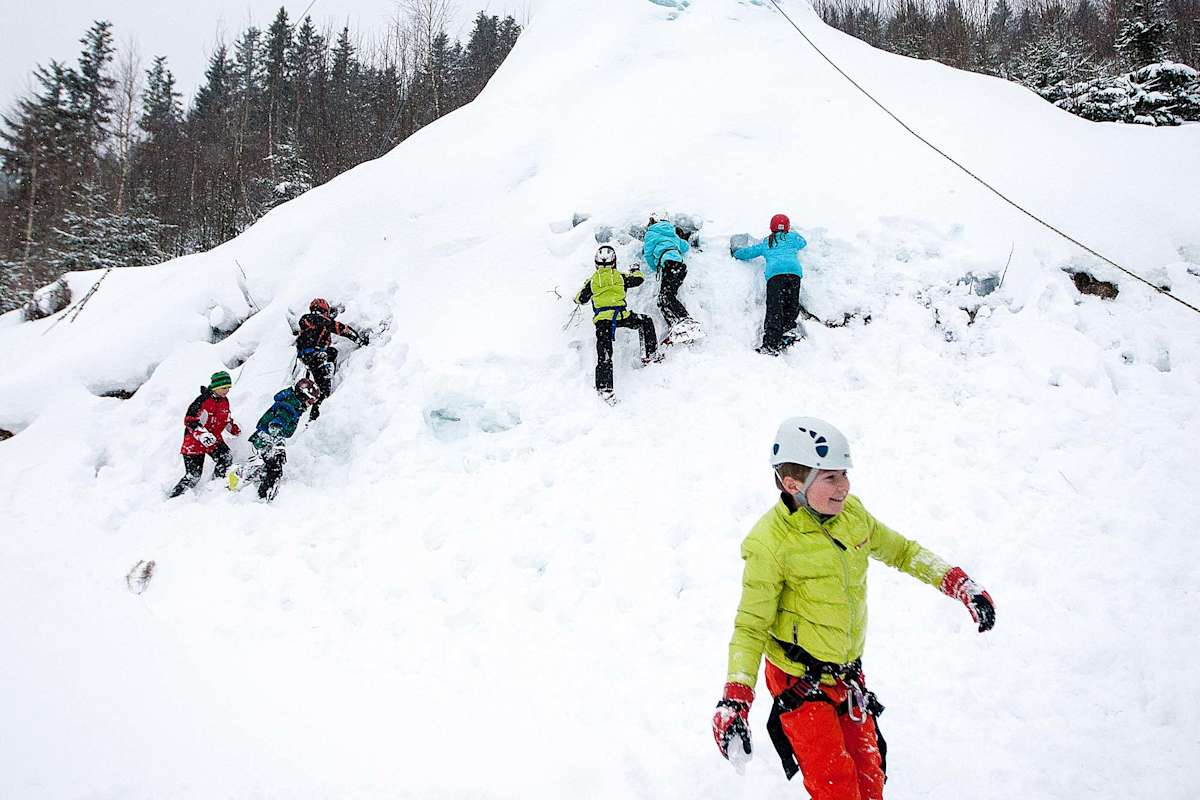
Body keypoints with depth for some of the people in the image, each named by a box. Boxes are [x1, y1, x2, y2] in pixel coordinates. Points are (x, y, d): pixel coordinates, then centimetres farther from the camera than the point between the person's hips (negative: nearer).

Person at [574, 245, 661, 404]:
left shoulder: (592, 280, 12)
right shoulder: (620, 276, 10)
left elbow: (580, 299, 21)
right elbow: (639, 279, 27)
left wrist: (577, 297, 45)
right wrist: (635, 270, 49)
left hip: (601, 319, 1)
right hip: (621, 315, -1)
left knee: (604, 356, -2)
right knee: (645, 322, 25)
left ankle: (604, 389, -10)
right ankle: (649, 354, 21)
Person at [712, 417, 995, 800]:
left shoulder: (851, 513, -5)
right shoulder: (769, 544, -23)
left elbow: (899, 550, 12)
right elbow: (751, 626, -19)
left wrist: (960, 584, 5)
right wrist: (735, 701, -28)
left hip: (849, 673, 6)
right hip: (800, 682, -6)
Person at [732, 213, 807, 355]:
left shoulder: (765, 243, 28)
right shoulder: (792, 237, 26)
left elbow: (745, 253, 34)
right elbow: (803, 243, 49)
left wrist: (736, 252, 56)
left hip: (774, 274, 0)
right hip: (794, 271, 0)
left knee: (774, 310, -10)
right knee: (792, 308, 6)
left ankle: (770, 345, -24)